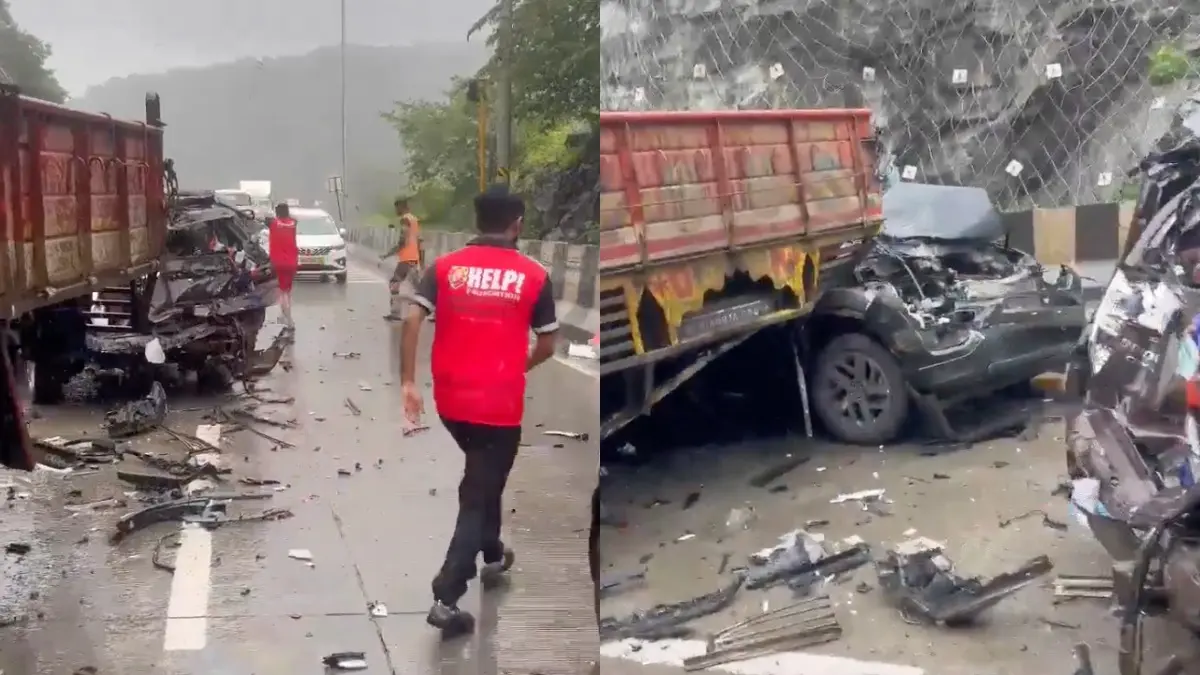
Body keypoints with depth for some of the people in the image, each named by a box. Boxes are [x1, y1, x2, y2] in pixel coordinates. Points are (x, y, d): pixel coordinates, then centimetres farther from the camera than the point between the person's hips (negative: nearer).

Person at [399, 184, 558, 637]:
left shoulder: (444, 267, 1)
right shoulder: (533, 275, -4)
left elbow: (412, 320, -10)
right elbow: (547, 346, 0)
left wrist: (408, 382, -7)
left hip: (450, 400, 4)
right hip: (499, 404, -4)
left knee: (482, 476, 29)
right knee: (478, 495, 3)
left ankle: (492, 556, 44)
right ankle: (446, 599, -4)